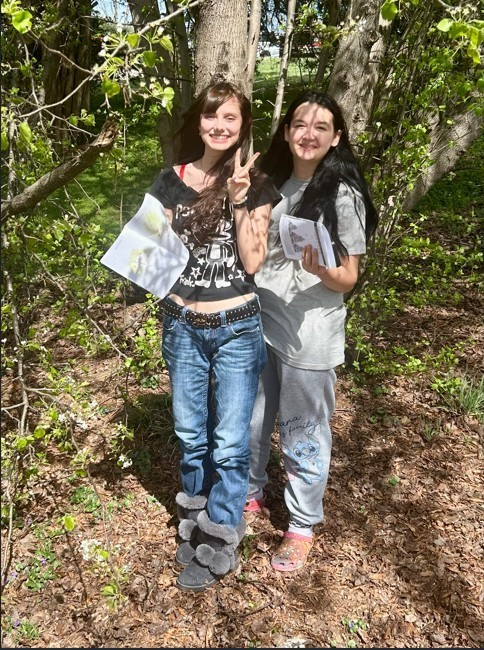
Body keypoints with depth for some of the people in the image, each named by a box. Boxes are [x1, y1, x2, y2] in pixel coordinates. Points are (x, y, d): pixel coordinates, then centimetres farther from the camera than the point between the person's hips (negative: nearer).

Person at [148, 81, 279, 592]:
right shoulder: (170, 182, 3)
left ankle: (215, 549, 21)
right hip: (183, 327, 2)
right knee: (190, 435, 16)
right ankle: (193, 526, 37)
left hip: (237, 329, -2)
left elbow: (253, 262, -8)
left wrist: (239, 202, -16)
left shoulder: (257, 186, -1)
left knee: (230, 443, 4)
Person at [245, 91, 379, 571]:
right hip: (257, 324, 6)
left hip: (308, 336, -5)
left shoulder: (342, 195, -11)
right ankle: (249, 493, 44)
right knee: (248, 421, 19)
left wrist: (319, 268, -30)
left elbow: (347, 280, -10)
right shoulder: (269, 185, 6)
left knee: (303, 434, 8)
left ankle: (302, 525, 29)